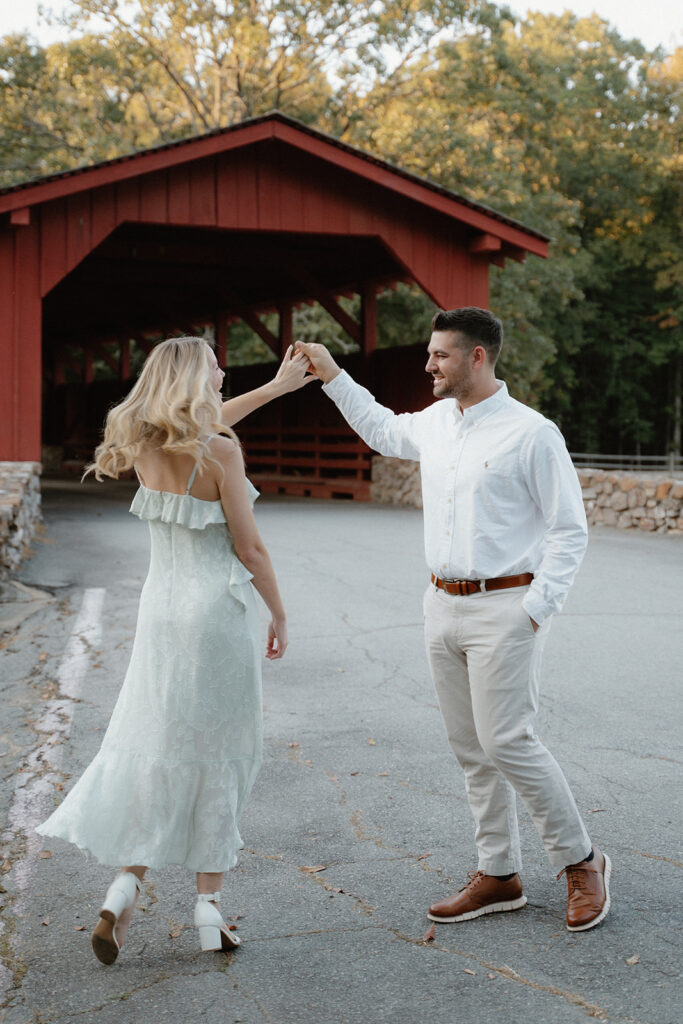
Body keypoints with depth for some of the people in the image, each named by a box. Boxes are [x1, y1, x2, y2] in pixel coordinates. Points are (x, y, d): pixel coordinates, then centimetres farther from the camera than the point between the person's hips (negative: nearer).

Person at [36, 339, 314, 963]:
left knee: (153, 745, 12)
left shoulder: (144, 444, 5)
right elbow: (249, 547, -10)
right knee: (214, 749, 5)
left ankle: (126, 887, 3)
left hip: (161, 607, 5)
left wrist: (277, 386, 32)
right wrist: (279, 614, 3)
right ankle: (209, 906, 12)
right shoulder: (220, 451, -14)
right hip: (219, 609, -5)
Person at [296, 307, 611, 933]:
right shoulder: (435, 422, 9)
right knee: (470, 748, 10)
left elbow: (569, 529, -9)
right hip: (443, 605, 7)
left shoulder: (531, 433, -11)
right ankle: (499, 875, 21)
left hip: (503, 609, -7)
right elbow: (383, 430, 32)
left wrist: (537, 608, -15)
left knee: (506, 741, -9)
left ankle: (581, 862, 10)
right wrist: (333, 376, 28)